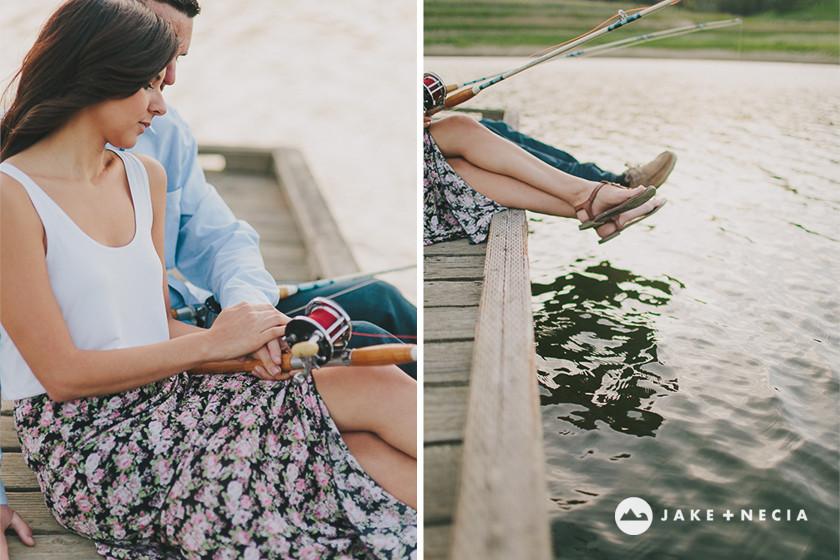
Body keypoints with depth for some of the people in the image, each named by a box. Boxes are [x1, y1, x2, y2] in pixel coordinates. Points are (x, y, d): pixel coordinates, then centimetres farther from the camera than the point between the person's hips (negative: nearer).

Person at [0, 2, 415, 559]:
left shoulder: (146, 178, 13)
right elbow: (61, 374, -14)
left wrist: (246, 337, -6)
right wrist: (210, 343, -14)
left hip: (164, 401, 7)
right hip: (87, 445, -7)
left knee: (370, 456, -21)